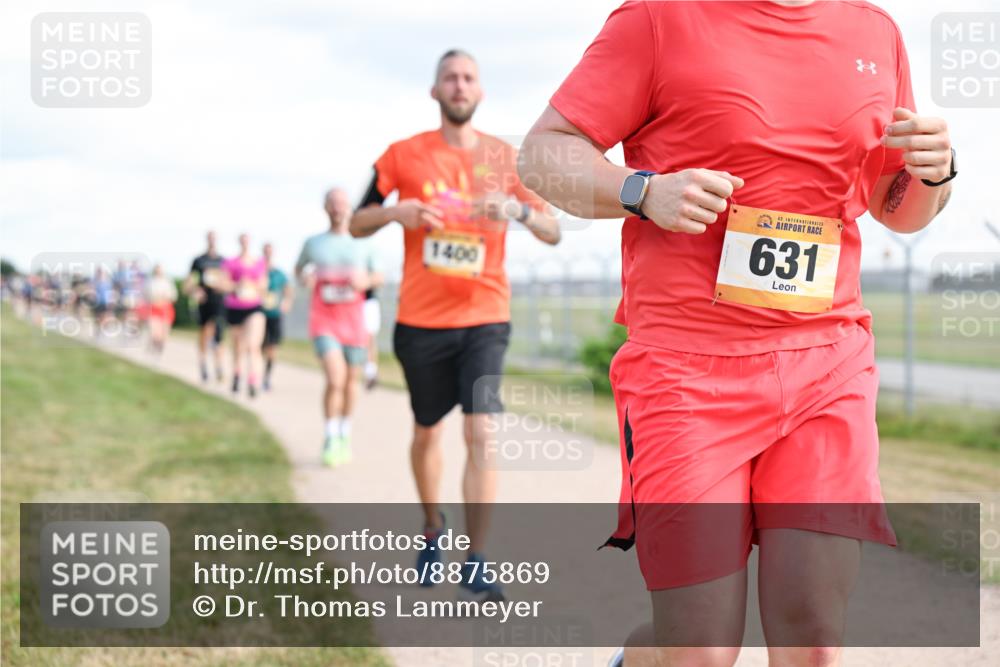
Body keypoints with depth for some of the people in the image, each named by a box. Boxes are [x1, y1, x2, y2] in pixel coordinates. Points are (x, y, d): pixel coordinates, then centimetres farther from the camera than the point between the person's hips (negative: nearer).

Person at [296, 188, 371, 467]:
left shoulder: (358, 244, 9)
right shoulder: (313, 243, 6)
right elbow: (299, 269, 22)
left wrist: (361, 281, -4)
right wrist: (304, 278, -1)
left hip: (354, 321, 2)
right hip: (324, 321, -2)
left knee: (351, 380, 9)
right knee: (335, 379, -18)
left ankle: (344, 436, 30)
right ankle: (330, 440, -4)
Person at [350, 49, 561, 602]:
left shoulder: (506, 158, 3)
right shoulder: (405, 154, 2)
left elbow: (553, 233, 1)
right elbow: (358, 223, 7)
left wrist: (518, 210, -20)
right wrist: (396, 211, -14)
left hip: (485, 318, -1)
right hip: (421, 321, 1)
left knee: (480, 432, -14)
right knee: (427, 432, 15)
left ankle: (475, 566, -10)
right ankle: (432, 527, 41)